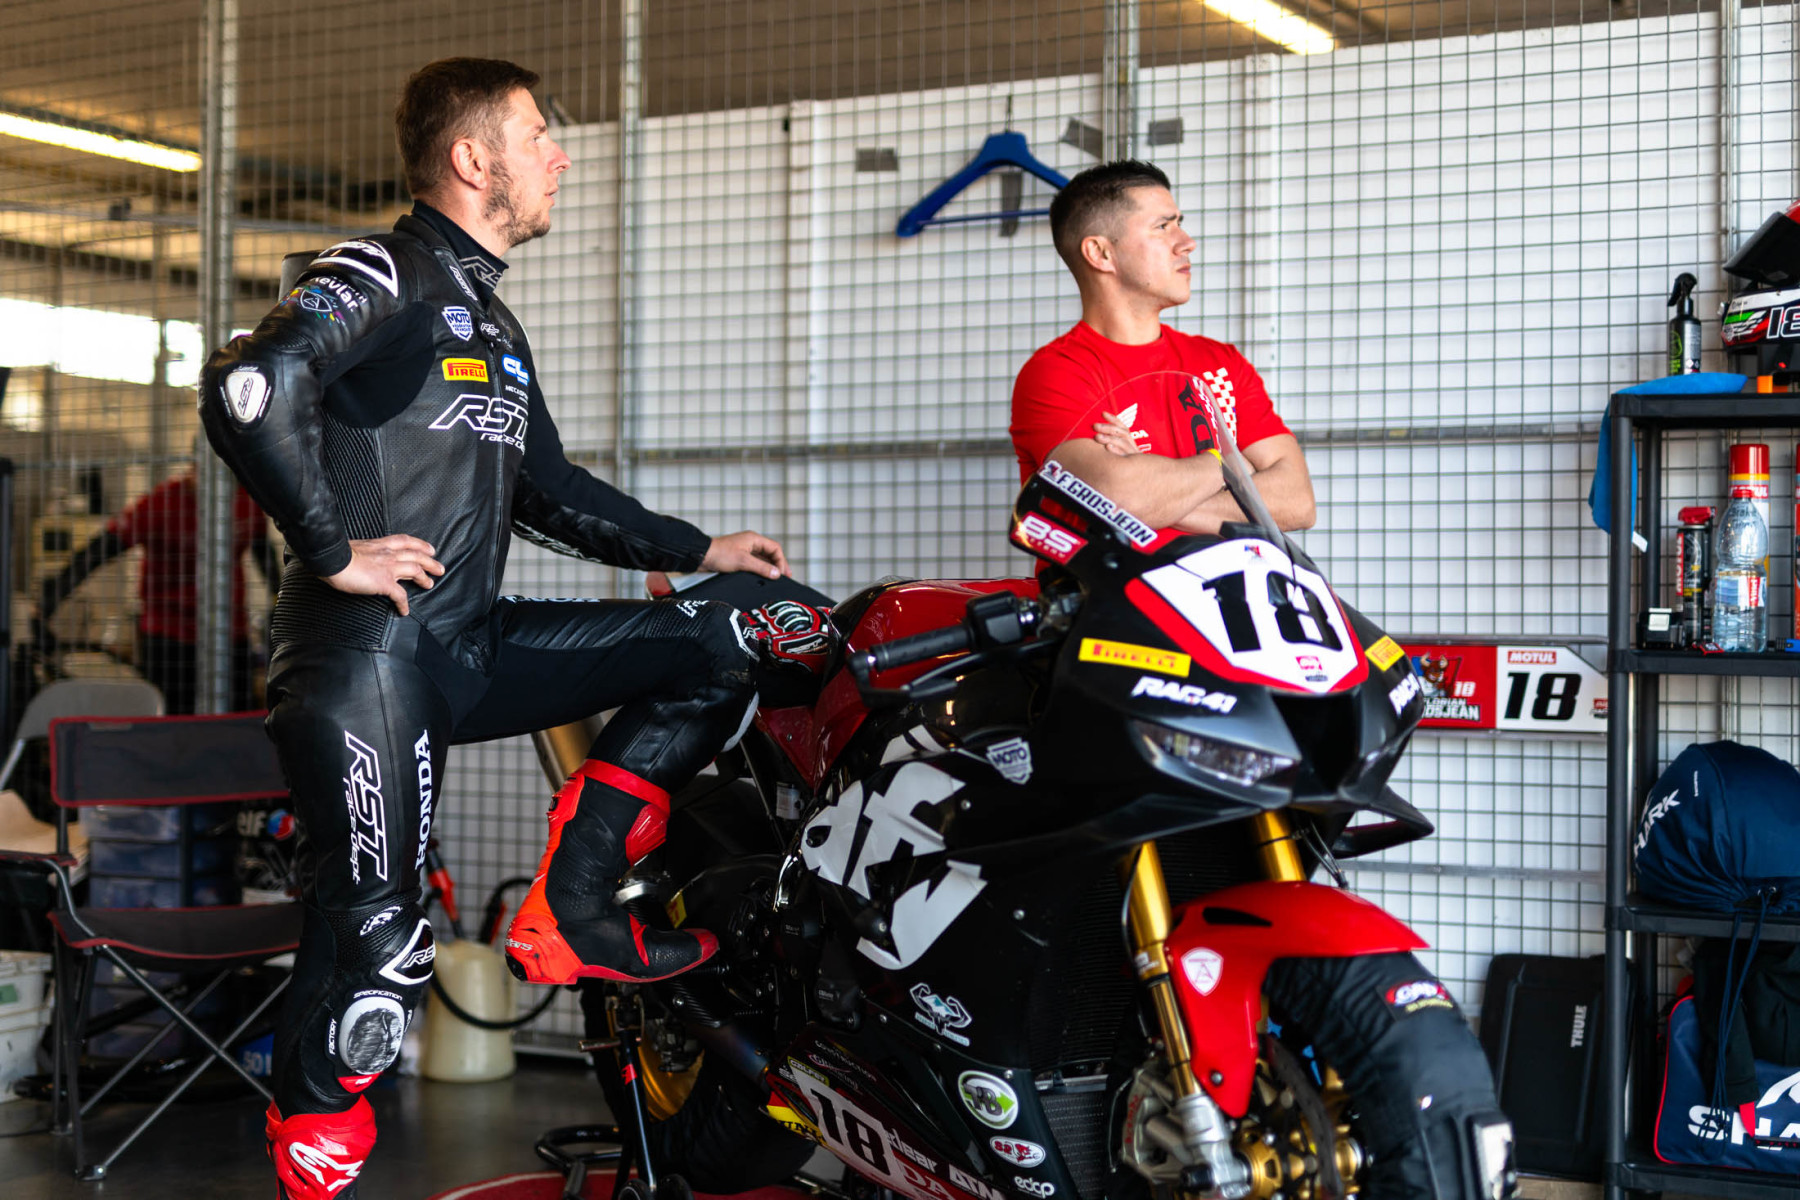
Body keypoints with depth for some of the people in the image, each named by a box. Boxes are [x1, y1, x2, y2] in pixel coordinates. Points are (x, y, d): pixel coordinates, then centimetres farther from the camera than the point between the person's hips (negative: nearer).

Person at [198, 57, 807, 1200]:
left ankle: (571, 910, 3)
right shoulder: (385, 275, -7)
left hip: (473, 644, 8)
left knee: (722, 649, 5)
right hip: (368, 645, -8)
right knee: (379, 943, -11)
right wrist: (335, 549, -19)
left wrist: (698, 548, 27)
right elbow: (247, 389, -24)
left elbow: (545, 489, 30)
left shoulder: (493, 324, 22)